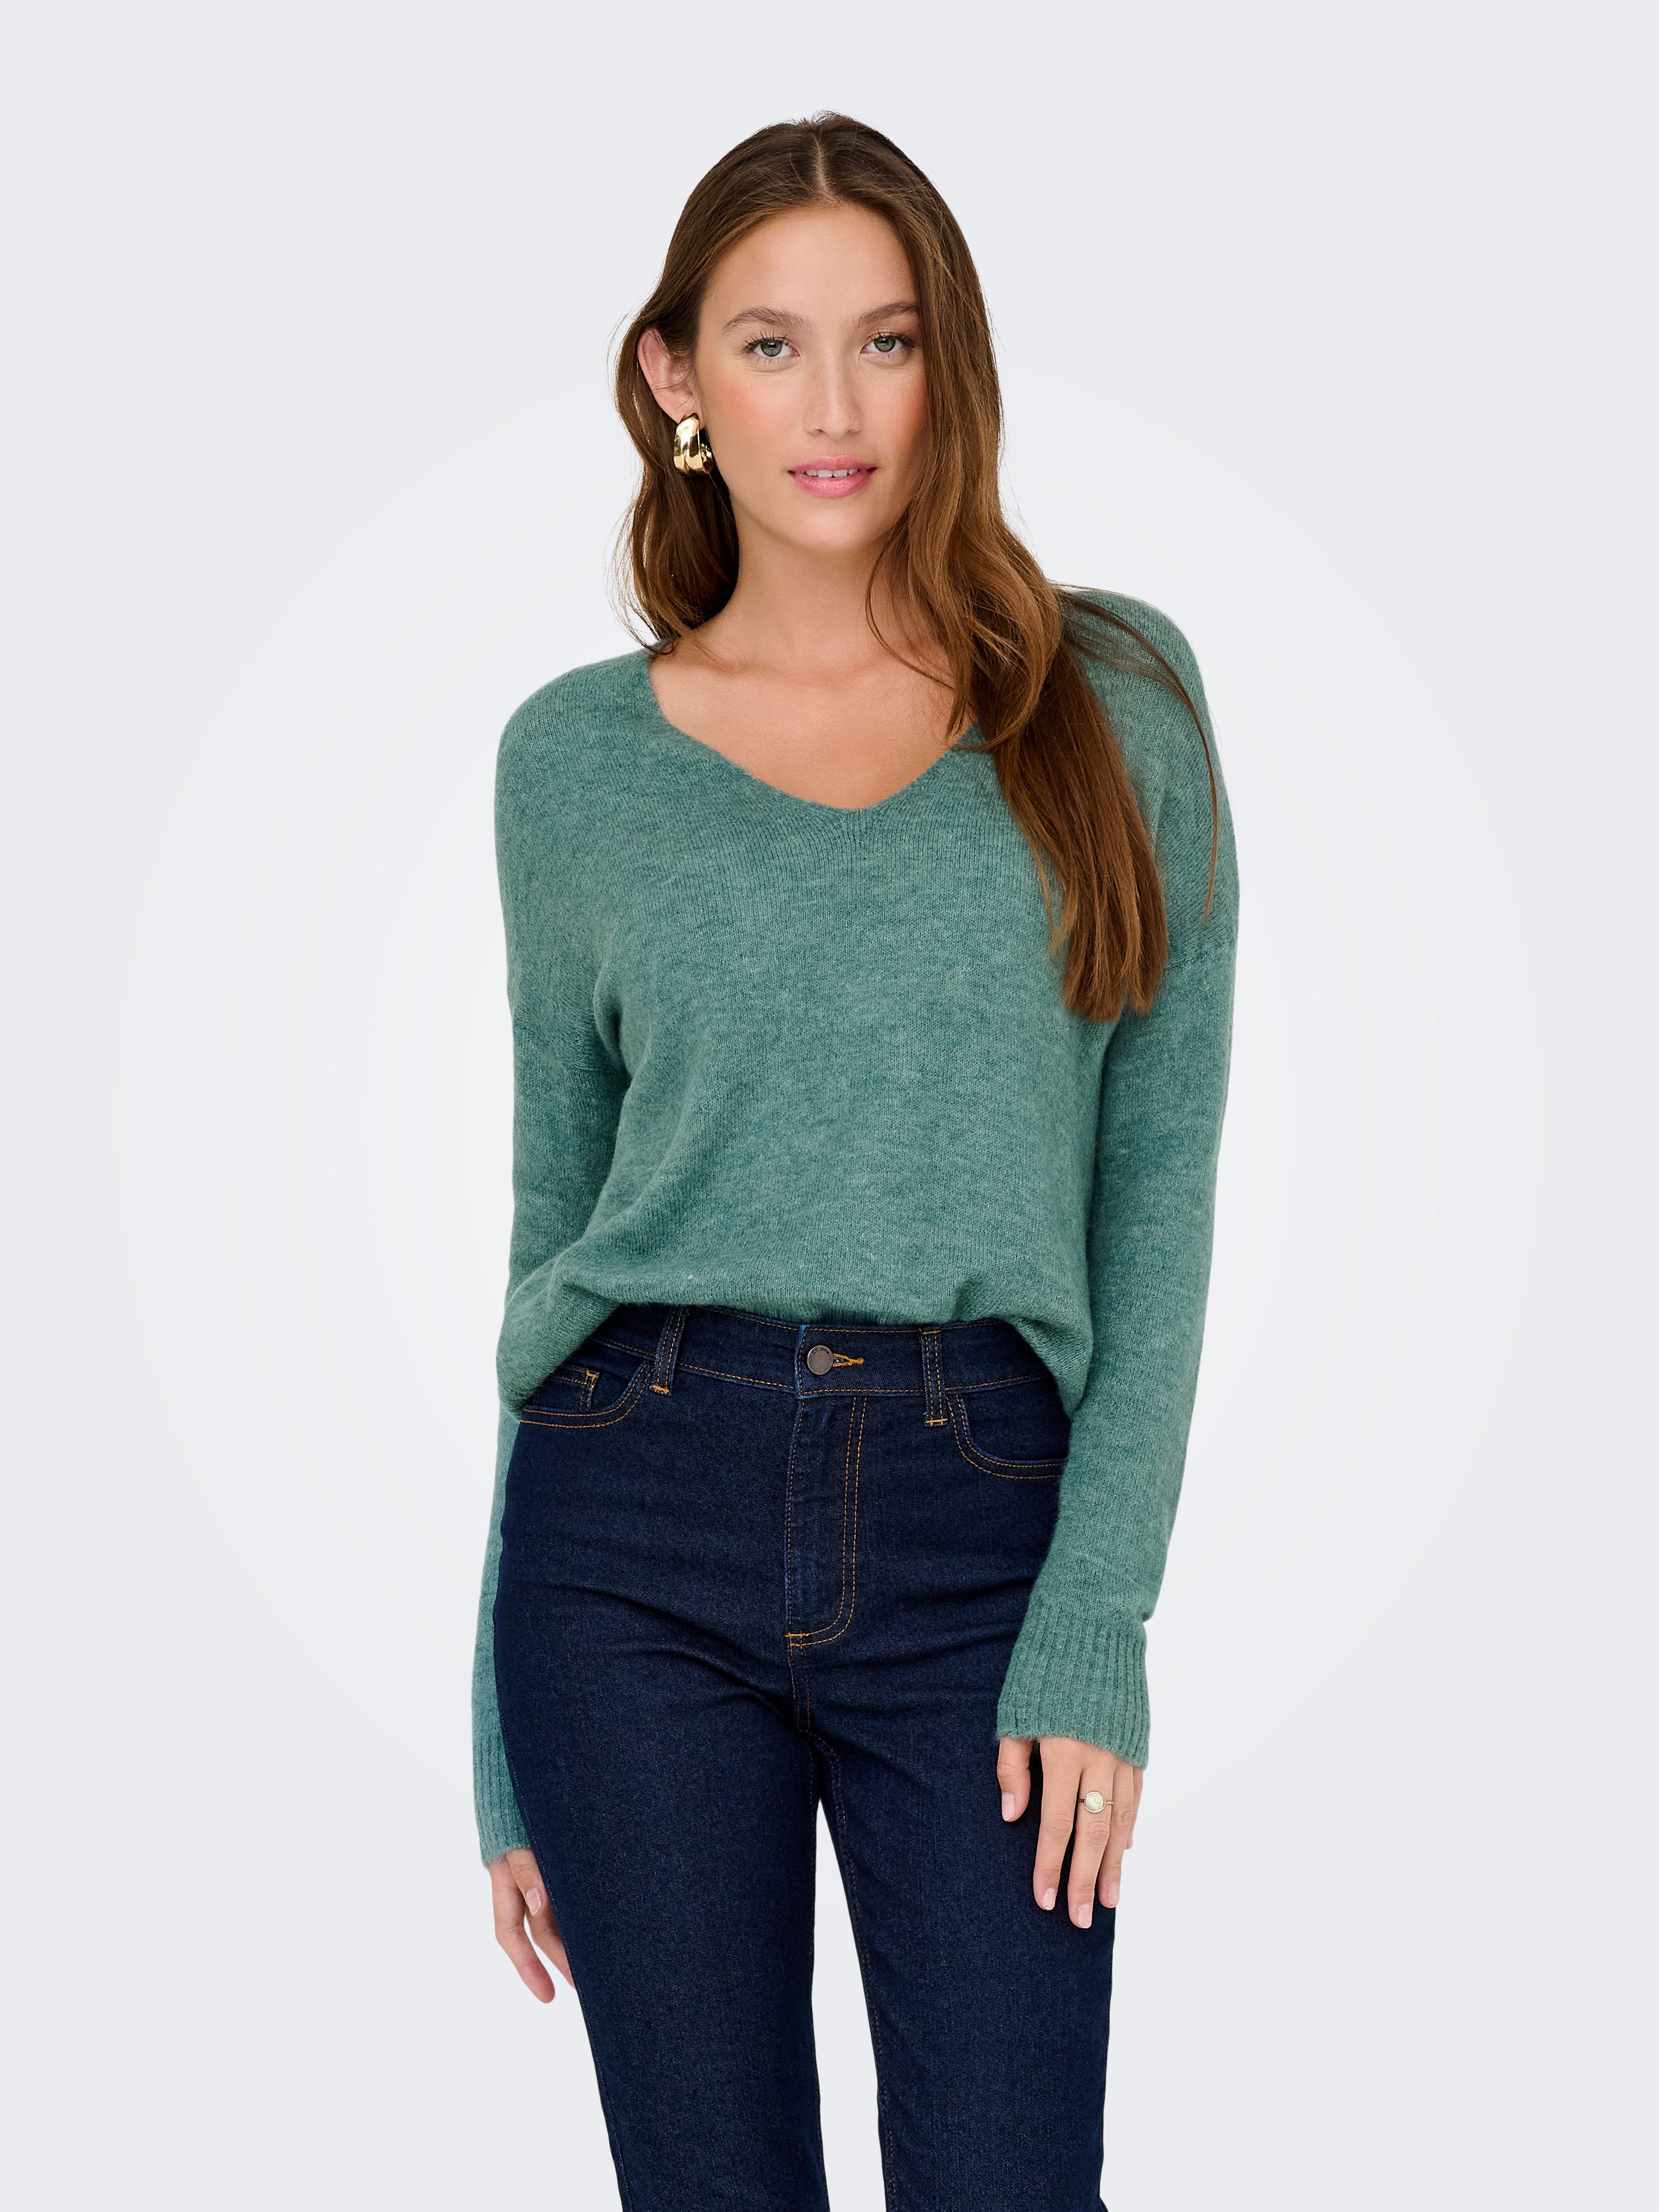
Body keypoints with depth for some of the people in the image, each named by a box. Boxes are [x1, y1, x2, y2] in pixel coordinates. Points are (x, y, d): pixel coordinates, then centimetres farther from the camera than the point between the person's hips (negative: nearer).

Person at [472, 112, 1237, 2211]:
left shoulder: (1110, 695, 3)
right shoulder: (577, 754, 6)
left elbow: (1159, 1182, 1)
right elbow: (556, 1205, 10)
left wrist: (1100, 1621, -8)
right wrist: (506, 1733, 9)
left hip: (980, 1537, -1)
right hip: (639, 1525, 1)